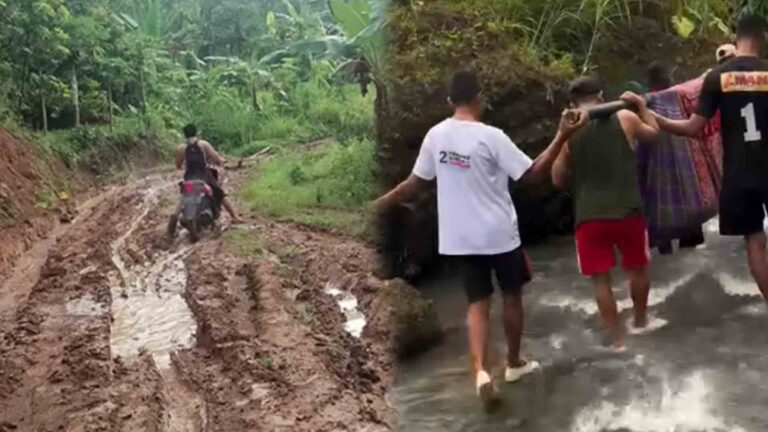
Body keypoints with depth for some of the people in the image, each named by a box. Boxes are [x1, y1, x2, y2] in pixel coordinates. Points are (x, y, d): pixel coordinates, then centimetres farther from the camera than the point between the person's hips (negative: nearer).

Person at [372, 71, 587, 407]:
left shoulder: (436, 136, -2)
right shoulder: (491, 137, -17)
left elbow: (416, 183, 5)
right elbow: (532, 173, -16)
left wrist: (382, 203, 19)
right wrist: (562, 136, -18)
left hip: (462, 236, 4)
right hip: (500, 234, -4)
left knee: (478, 303, 9)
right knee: (512, 295, 17)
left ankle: (480, 371, -10)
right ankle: (514, 363, 32)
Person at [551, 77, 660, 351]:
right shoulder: (625, 118, -1)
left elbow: (558, 180, 3)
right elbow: (653, 133, 19)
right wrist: (641, 105, 29)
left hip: (590, 216, -1)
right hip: (627, 211, 1)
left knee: (600, 278, 8)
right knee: (638, 267, 23)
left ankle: (617, 338, 10)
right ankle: (641, 319, 41)